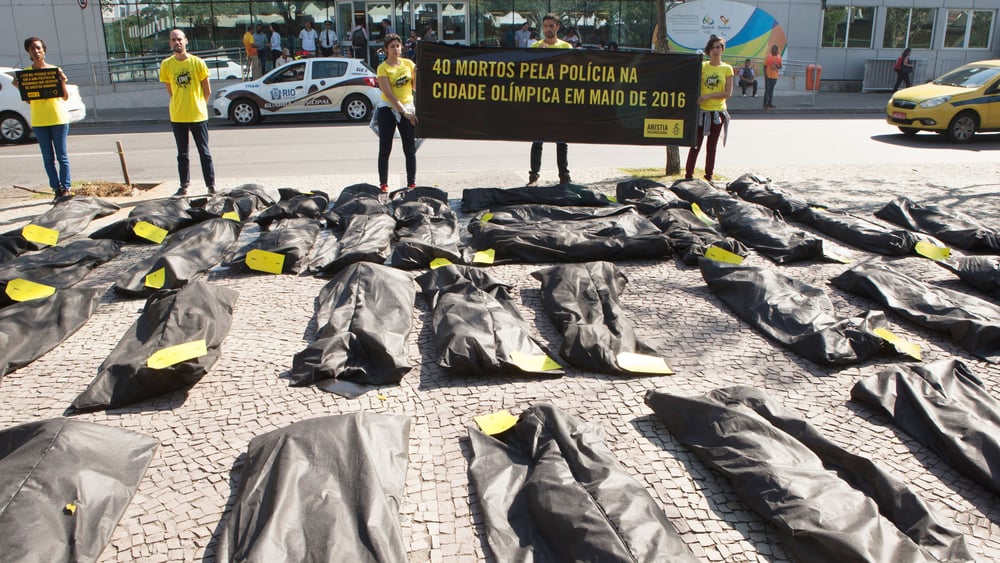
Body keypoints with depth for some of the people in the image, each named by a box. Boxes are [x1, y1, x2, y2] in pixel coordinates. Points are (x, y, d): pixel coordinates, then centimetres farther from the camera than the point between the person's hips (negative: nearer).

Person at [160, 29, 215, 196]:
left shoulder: (198, 63, -6)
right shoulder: (166, 65, 0)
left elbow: (207, 91, 3)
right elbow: (170, 91, 10)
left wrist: (197, 106, 10)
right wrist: (180, 106, 11)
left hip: (198, 116, -2)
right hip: (177, 117, 2)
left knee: (204, 152, 4)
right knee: (182, 154, 9)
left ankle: (211, 184, 10)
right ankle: (184, 185, 18)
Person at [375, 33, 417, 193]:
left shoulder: (408, 63, 5)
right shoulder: (383, 68, -7)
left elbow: (415, 87, 11)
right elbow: (389, 94, -15)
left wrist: (417, 74, -8)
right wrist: (404, 112, -21)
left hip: (407, 108, 3)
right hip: (387, 109, -3)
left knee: (410, 149, 2)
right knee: (385, 149, -1)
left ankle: (412, 183, 8)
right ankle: (383, 184, 4)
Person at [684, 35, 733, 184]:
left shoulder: (727, 69, 1)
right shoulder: (702, 66, 4)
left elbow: (728, 93, -6)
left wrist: (708, 96, -14)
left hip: (718, 112, 0)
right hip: (701, 110, 0)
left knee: (711, 146, 7)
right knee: (696, 144, 0)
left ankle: (708, 176, 13)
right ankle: (688, 175, 7)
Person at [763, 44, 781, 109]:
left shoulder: (779, 57, 4)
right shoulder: (768, 57, -6)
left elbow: (780, 67, 10)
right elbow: (765, 66, -4)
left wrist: (778, 66, -14)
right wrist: (765, 75, -11)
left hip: (775, 76, 4)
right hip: (768, 76, -3)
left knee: (771, 89, 10)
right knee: (767, 90, -5)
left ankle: (770, 103, 15)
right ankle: (765, 103, -1)